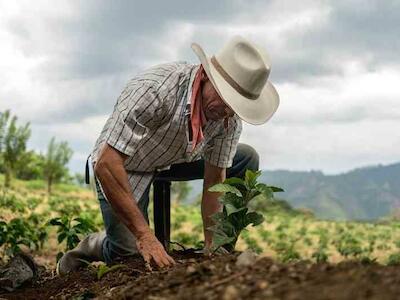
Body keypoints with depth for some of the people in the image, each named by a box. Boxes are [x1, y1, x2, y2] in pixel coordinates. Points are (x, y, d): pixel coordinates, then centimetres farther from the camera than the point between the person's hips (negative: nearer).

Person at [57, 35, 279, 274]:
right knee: (133, 256, -18)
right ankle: (95, 246, 16)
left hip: (175, 160, 6)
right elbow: (106, 164, -40)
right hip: (122, 166, -5)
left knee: (246, 159, -6)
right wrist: (145, 236, -41)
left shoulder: (230, 118, -19)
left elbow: (215, 182, -10)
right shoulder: (154, 89, -38)